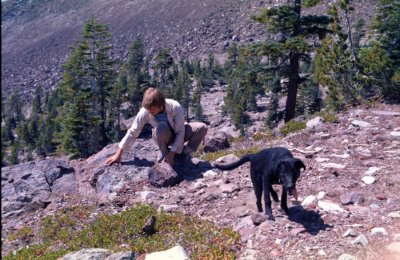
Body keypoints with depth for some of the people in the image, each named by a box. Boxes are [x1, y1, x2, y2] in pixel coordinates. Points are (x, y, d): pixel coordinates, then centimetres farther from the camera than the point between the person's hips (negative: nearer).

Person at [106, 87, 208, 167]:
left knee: (202, 128, -26)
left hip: (178, 133, 1)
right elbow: (132, 132, -20)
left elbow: (180, 132, -27)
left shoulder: (175, 107, -33)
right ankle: (163, 153, -10)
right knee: (162, 128, -39)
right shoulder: (145, 111, -28)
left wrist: (172, 154, -32)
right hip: (164, 136, 0)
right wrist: (118, 154, -19)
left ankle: (184, 153, -7)